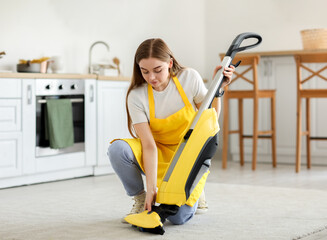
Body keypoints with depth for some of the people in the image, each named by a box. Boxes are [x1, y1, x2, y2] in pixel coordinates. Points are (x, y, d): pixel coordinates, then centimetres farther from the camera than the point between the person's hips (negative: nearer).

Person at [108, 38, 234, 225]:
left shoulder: (189, 78, -14)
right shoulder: (136, 96, -17)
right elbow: (149, 146, -22)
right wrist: (151, 188, -30)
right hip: (158, 154, 1)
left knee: (179, 216, -24)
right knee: (117, 149, -30)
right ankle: (141, 199, -4)